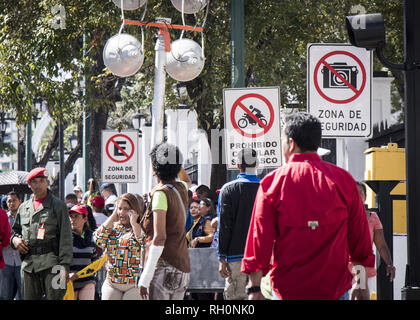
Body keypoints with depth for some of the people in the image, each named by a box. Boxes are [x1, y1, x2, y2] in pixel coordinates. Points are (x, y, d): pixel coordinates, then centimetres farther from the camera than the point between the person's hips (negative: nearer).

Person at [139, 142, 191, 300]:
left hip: (164, 266, -8)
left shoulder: (161, 193, -11)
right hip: (182, 267, 8)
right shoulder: (181, 189, 11)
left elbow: (159, 238, -19)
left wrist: (145, 278, -19)